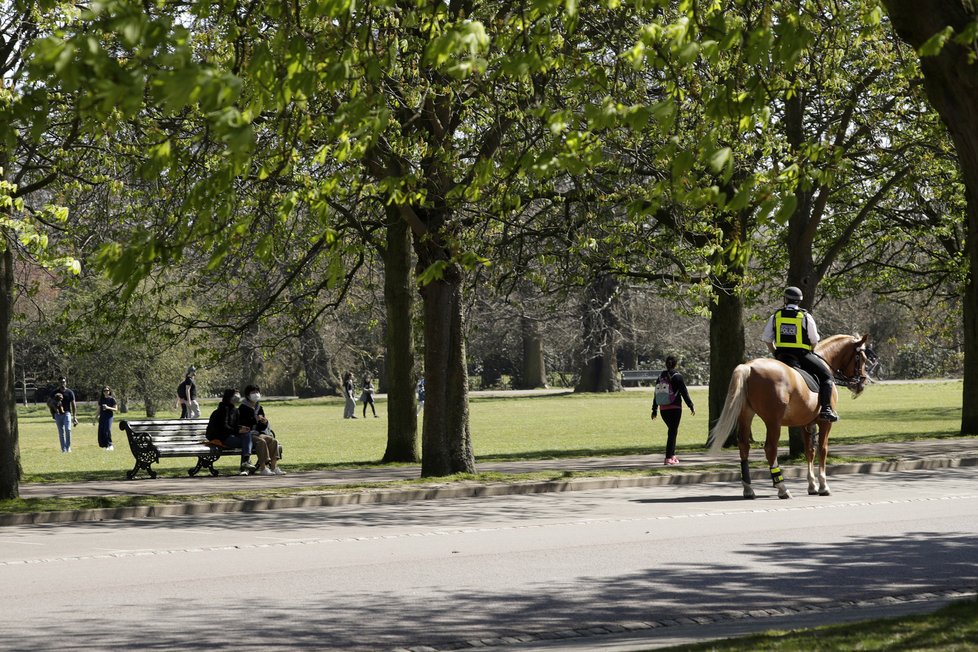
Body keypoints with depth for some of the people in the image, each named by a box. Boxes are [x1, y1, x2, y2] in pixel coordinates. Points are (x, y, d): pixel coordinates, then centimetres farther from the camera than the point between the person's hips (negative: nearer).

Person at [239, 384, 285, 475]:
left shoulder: (259, 408, 18)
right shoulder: (243, 408, -3)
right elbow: (242, 423, -16)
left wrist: (265, 422, -4)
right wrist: (254, 419, -24)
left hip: (257, 433, 7)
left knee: (273, 441, -17)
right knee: (261, 441, -33)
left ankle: (274, 467, -20)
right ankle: (263, 468, -36)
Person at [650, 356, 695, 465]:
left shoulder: (661, 377, 6)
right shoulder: (677, 376, -8)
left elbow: (656, 394, 10)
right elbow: (684, 392, -8)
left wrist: (654, 410, 16)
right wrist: (691, 406, -1)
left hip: (663, 409, 5)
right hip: (675, 409, -5)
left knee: (672, 431, 20)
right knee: (672, 432, -3)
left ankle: (672, 455, 23)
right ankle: (668, 458, -8)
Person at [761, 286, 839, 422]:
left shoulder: (776, 316, 7)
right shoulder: (806, 316, -1)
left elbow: (767, 339, 9)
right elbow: (814, 341, 0)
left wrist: (776, 353, 20)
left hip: (782, 356, 3)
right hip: (802, 355, -3)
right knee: (826, 375, 6)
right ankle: (826, 409, -11)